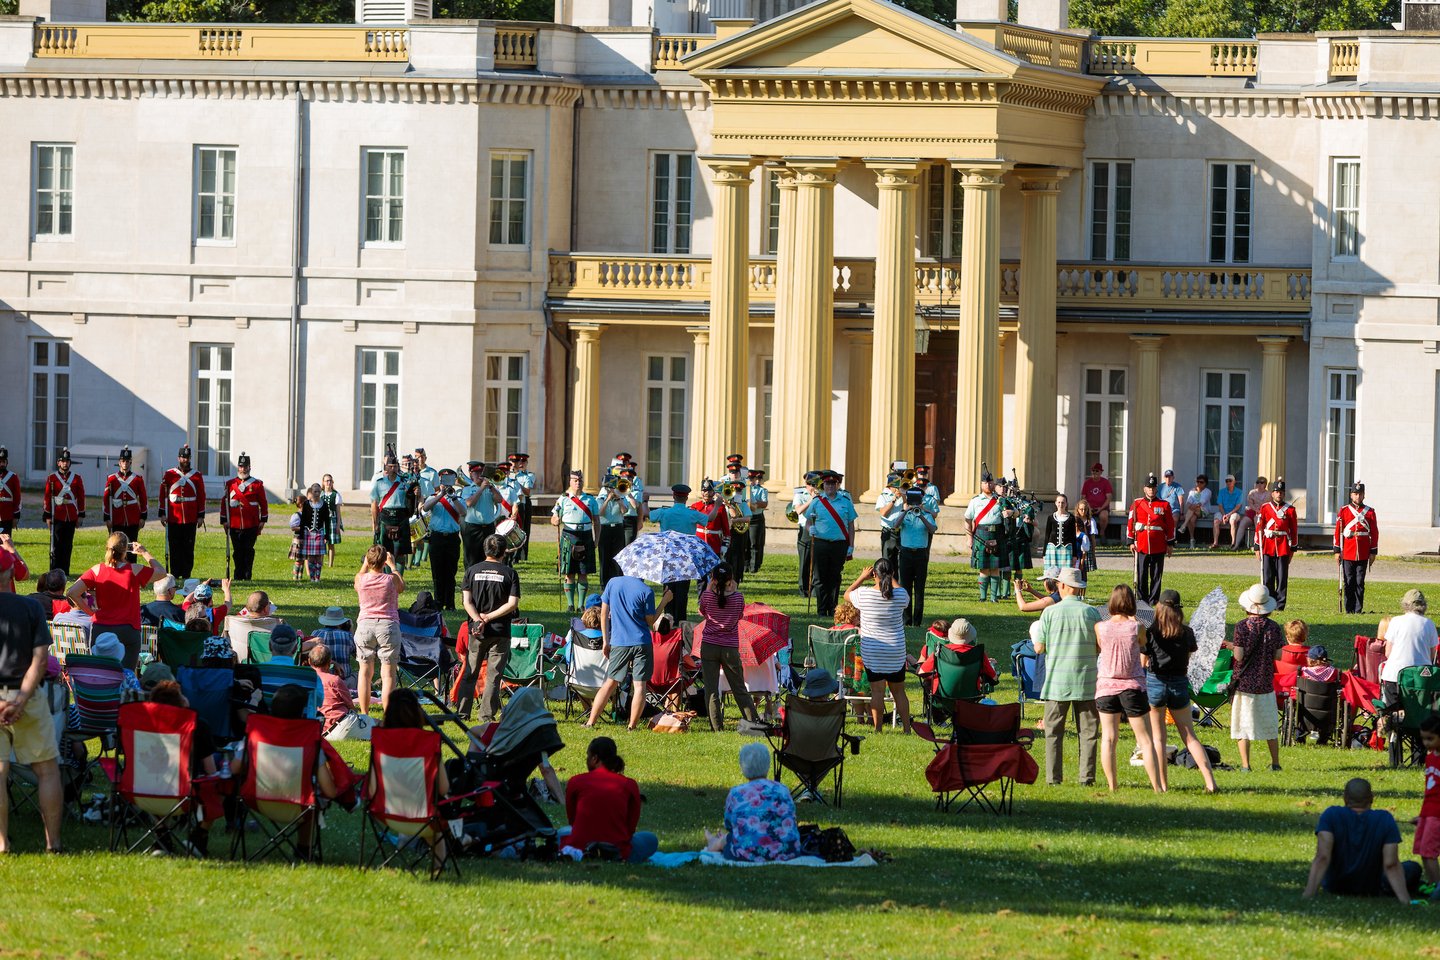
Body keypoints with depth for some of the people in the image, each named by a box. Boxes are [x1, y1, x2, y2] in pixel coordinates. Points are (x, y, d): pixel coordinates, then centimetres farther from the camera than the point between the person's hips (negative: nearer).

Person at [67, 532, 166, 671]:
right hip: (127, 631, -2)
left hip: (101, 630, 2)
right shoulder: (134, 571, -5)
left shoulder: (97, 570, -1)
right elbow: (161, 571, 11)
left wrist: (89, 610, 4)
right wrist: (144, 553, 20)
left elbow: (71, 593, -7)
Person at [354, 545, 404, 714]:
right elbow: (402, 587, 16)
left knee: (365, 671, 10)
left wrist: (365, 565, 32)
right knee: (388, 673, 0)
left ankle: (364, 714, 11)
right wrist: (393, 566, 25)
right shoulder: (391, 579, -7)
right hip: (388, 624, -2)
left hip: (365, 625, 2)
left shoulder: (360, 579, -2)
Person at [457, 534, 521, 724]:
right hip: (500, 630, -2)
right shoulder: (510, 573, -3)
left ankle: (462, 712, 10)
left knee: (469, 674, 11)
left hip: (477, 631, 2)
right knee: (493, 676, 2)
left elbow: (466, 601, -4)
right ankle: (487, 715, 0)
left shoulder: (472, 571, 3)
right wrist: (490, 617, -9)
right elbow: (512, 604, -10)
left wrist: (479, 620, -11)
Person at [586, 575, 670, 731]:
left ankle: (590, 722, 10)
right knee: (639, 685, 2)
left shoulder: (612, 583, 2)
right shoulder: (646, 591, -9)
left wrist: (605, 641, 11)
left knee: (610, 683, 13)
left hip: (618, 642, 3)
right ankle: (632, 726, -1)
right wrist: (665, 601, 5)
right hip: (641, 642, -3)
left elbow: (604, 614, 5)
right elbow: (651, 621, -1)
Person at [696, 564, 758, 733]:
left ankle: (717, 728, 2)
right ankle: (754, 721, 14)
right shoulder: (738, 597, -9)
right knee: (739, 689, 14)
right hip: (730, 648, 1)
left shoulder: (707, 595, -10)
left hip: (709, 646, -1)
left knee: (711, 689, 5)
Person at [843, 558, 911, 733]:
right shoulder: (900, 595, -8)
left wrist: (862, 578, 16)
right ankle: (907, 728, 13)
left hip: (872, 652, -2)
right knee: (899, 691, 12)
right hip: (896, 651, 2)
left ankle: (878, 728, 4)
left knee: (877, 691, 3)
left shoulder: (864, 594, -13)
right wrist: (891, 579, 22)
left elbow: (847, 594, 9)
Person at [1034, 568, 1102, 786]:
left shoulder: (1050, 612, -5)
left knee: (1054, 731, 7)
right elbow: (1101, 647, 0)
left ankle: (1053, 777, 3)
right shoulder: (1091, 613, -3)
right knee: (1088, 731, 6)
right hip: (1086, 682, 1)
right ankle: (1086, 776, 1)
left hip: (1057, 682, -1)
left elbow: (1039, 648, -2)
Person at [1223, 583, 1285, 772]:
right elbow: (1278, 655, 0)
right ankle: (1275, 762, 17)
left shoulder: (1241, 627, -10)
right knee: (1270, 725, 14)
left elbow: (1239, 656, -14)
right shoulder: (1273, 627, -2)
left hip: (1244, 681, -3)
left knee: (1243, 725, 2)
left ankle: (1245, 764, -2)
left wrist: (1231, 645, 6)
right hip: (1266, 683, 3)